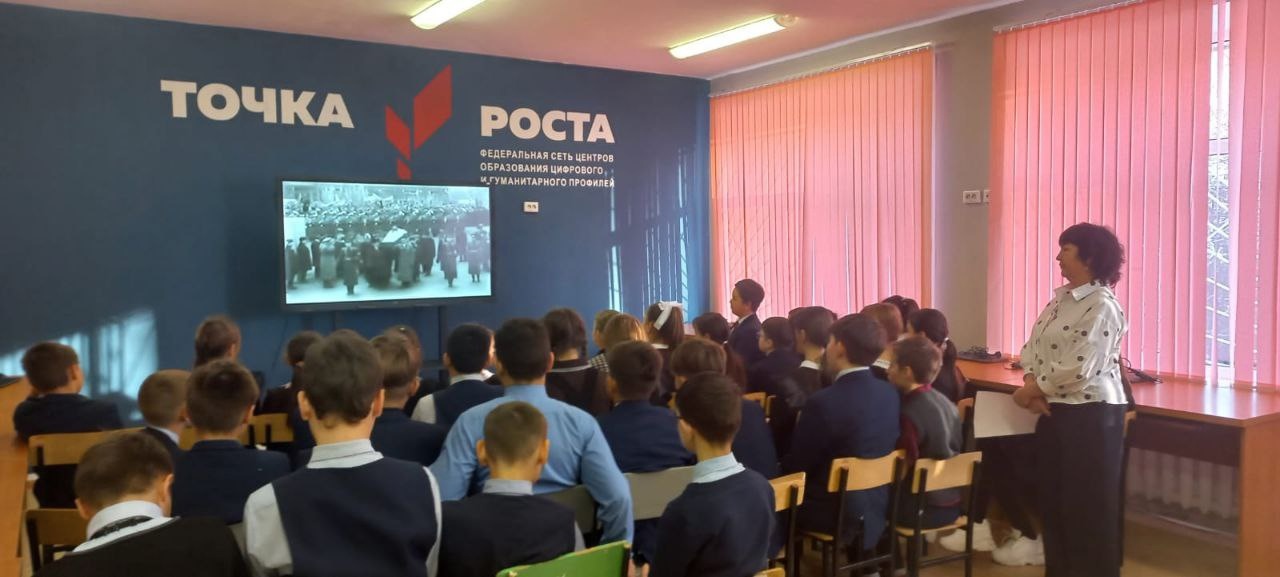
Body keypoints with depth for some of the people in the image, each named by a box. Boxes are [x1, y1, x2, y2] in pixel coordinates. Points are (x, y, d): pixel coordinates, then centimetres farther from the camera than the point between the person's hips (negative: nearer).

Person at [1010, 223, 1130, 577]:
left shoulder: (1102, 306, -16)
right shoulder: (1061, 298, 11)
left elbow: (1078, 369, -23)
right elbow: (1033, 346, 10)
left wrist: (1033, 390, -13)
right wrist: (1032, 387, -8)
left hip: (1091, 413, -9)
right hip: (1055, 410, 9)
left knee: (1089, 504, 3)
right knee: (1053, 498, 16)